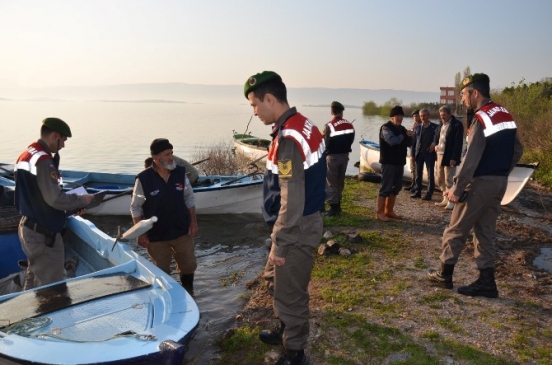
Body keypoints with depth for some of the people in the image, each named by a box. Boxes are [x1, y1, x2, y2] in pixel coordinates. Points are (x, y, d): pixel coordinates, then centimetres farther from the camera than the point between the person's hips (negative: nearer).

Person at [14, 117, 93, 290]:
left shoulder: (25, 155, 10)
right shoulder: (43, 160, -21)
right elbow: (55, 199, -24)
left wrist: (71, 206, 7)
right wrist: (81, 200, -8)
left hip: (28, 226, 10)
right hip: (43, 232, -10)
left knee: (33, 279, 23)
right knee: (51, 285, -1)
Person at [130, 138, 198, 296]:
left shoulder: (180, 173, -8)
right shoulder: (143, 179, -17)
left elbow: (189, 198, 4)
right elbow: (135, 208, -8)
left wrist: (193, 222, 1)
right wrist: (141, 234, -9)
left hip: (182, 231, 3)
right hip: (156, 236, -3)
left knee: (189, 265, 17)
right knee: (162, 271, 14)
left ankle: (188, 293, 42)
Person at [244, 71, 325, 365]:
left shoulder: (288, 139, -25)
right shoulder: (304, 125, 6)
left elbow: (291, 201, -26)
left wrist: (279, 244, -17)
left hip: (297, 229, -10)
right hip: (303, 221, 10)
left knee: (290, 294, 7)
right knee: (274, 280, 25)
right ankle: (286, 330, 44)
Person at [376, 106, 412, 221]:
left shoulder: (401, 128, 16)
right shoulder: (386, 128, -10)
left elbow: (408, 143, 17)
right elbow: (392, 141, -26)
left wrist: (409, 136, -4)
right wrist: (403, 136, -10)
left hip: (399, 162, 8)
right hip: (388, 162, -8)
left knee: (396, 187, 12)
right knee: (386, 187, -7)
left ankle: (389, 211, 22)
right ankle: (379, 212, 0)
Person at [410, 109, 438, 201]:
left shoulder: (435, 127, 0)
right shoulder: (417, 127, 10)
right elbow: (414, 141, 8)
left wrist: (434, 144, -16)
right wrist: (413, 154, 3)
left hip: (429, 153, -3)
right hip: (419, 153, 4)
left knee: (430, 174, 0)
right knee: (418, 174, 8)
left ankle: (429, 194, 4)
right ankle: (417, 192, 16)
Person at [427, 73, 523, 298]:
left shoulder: (481, 118, -17)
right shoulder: (506, 115, 11)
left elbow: (471, 159, -23)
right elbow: (517, 151, 16)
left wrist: (457, 187, -19)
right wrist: (501, 173, 19)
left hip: (481, 183, -9)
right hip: (500, 183, 9)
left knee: (456, 229, 5)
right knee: (485, 231, 13)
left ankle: (445, 275, 16)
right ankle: (486, 282, 16)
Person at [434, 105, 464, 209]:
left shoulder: (457, 124, -9)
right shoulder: (441, 124, 15)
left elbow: (458, 142, -15)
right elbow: (436, 137, 24)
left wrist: (454, 158, -21)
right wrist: (435, 145, 1)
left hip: (449, 157, -8)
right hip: (440, 156, 8)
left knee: (448, 180, -5)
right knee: (439, 179, 12)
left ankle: (451, 201, 6)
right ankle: (445, 199, 24)